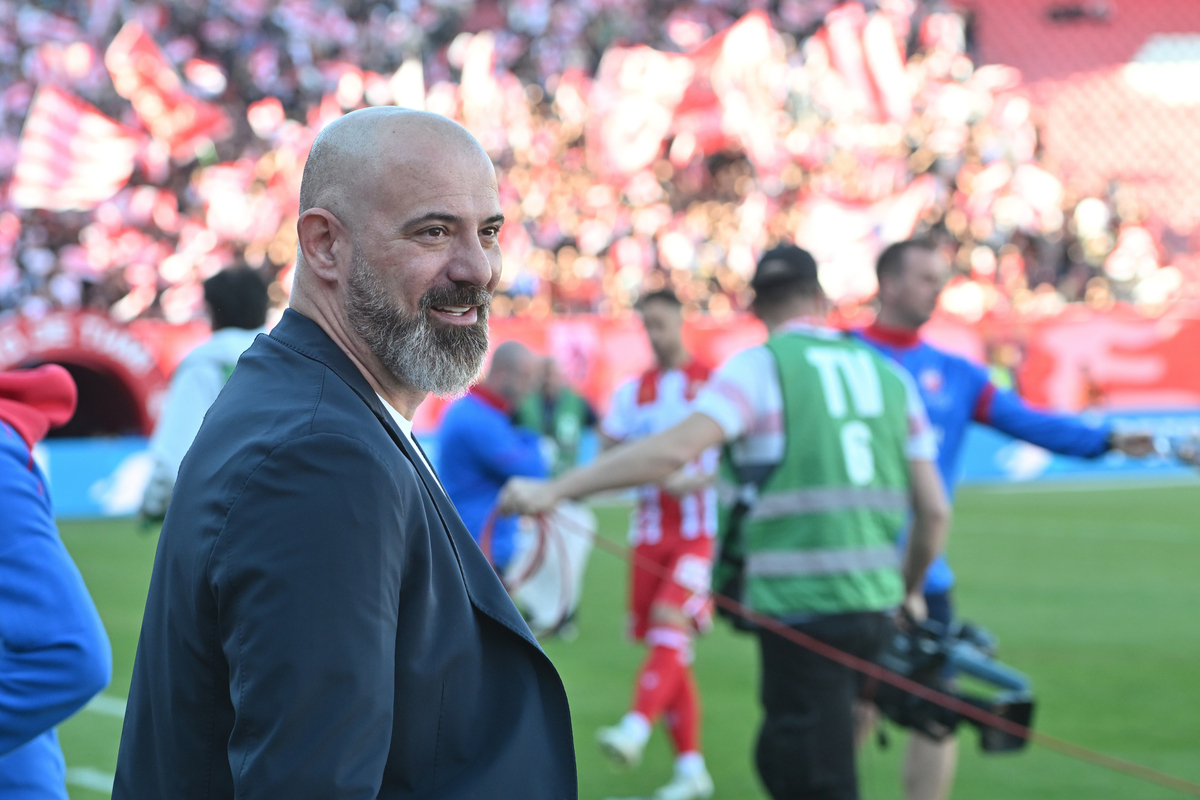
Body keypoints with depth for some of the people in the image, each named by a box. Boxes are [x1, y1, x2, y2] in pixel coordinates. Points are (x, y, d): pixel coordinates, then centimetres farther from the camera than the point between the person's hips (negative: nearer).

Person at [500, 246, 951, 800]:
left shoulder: (760, 367, -5)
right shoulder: (889, 376, 12)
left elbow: (675, 448, -20)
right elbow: (934, 510, 10)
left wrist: (553, 490, -19)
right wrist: (909, 590, 28)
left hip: (800, 606, -6)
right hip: (872, 605, 6)